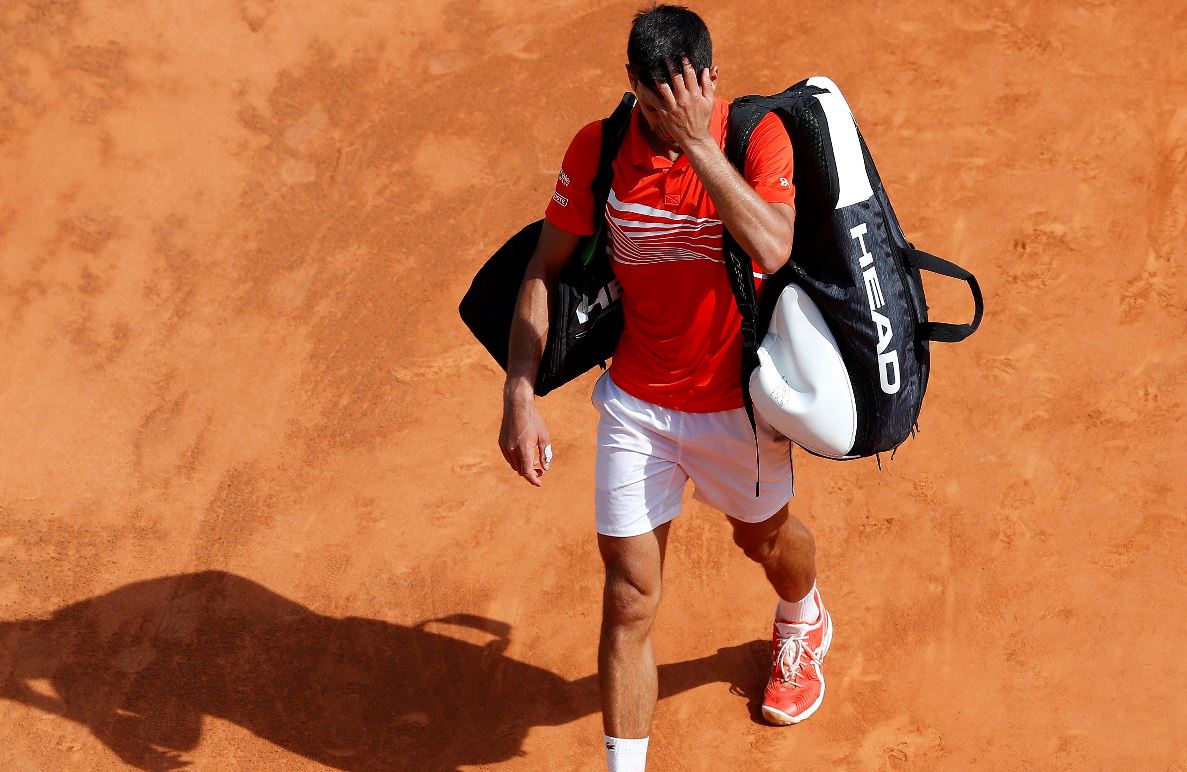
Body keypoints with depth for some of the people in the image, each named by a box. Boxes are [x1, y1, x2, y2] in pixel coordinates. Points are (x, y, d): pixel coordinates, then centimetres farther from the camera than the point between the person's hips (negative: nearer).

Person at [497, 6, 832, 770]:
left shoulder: (758, 137, -18)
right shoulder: (597, 149, -12)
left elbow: (772, 248, -36)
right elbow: (544, 270, -3)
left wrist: (698, 141, -38)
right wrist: (520, 397, -9)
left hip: (738, 403, 0)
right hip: (637, 403, 0)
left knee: (764, 535, 27)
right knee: (630, 600, 0)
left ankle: (803, 622, 63)